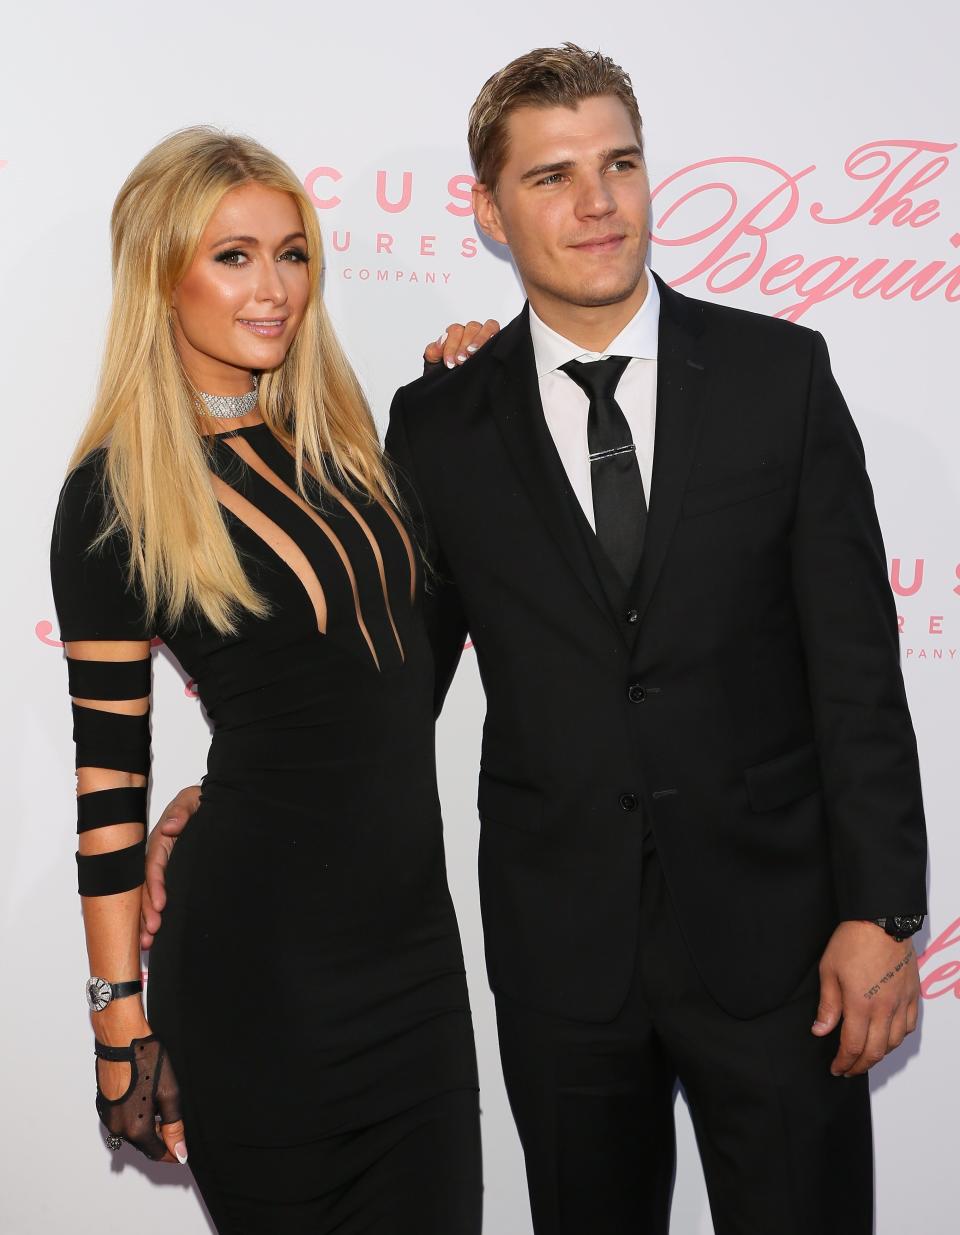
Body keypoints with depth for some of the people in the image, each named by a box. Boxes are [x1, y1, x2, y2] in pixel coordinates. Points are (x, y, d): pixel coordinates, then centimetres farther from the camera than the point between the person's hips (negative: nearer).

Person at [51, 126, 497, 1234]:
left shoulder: (341, 437, 7)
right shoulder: (116, 492, -9)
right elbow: (108, 771, -7)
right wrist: (122, 1019, -6)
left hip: (413, 925, 6)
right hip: (259, 953, -5)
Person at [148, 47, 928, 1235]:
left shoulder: (779, 372, -2)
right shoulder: (440, 424, 0)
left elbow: (855, 657, -4)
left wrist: (879, 911, -7)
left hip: (770, 923, 0)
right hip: (561, 946, 1)